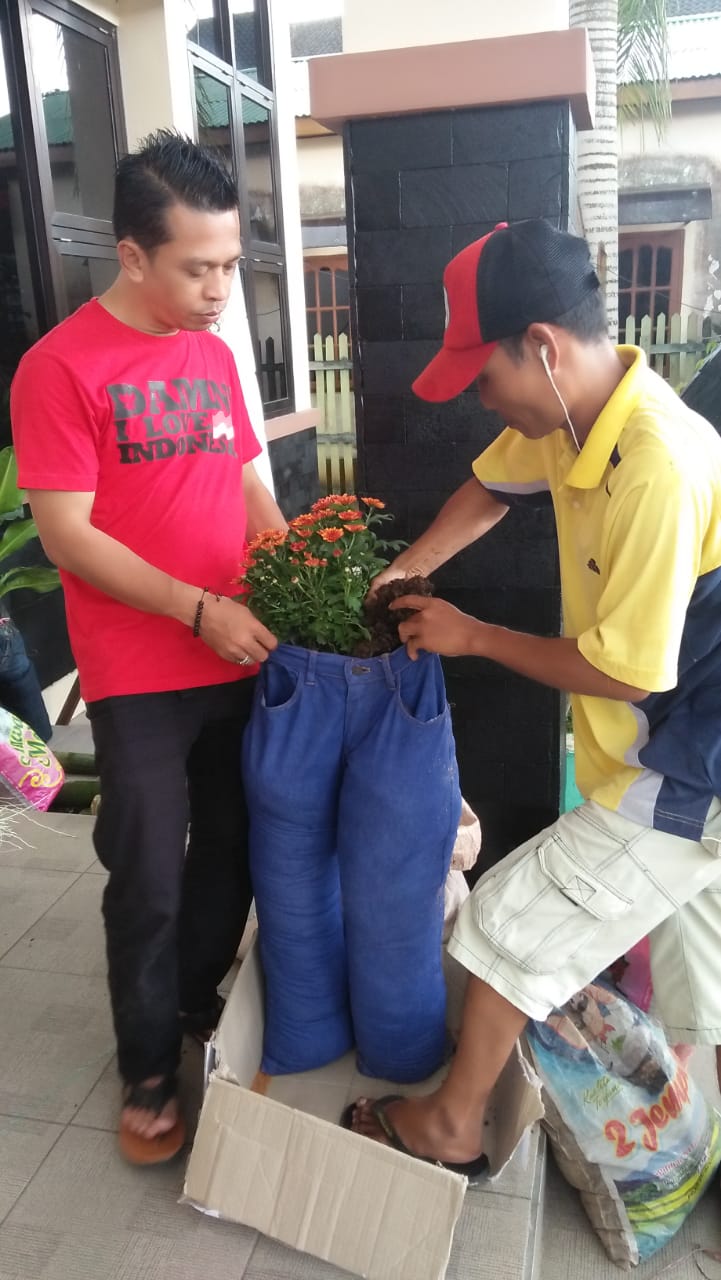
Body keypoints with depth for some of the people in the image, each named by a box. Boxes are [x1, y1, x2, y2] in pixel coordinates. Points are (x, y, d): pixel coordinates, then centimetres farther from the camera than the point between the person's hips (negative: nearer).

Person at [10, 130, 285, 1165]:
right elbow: (66, 535, -14)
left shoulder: (214, 354, 9)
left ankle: (201, 1000, 43)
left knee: (233, 852, 17)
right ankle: (149, 1069, 30)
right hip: (139, 679, -6)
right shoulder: (61, 367, -11)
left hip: (241, 659, 6)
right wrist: (197, 608, -19)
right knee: (150, 883, 7)